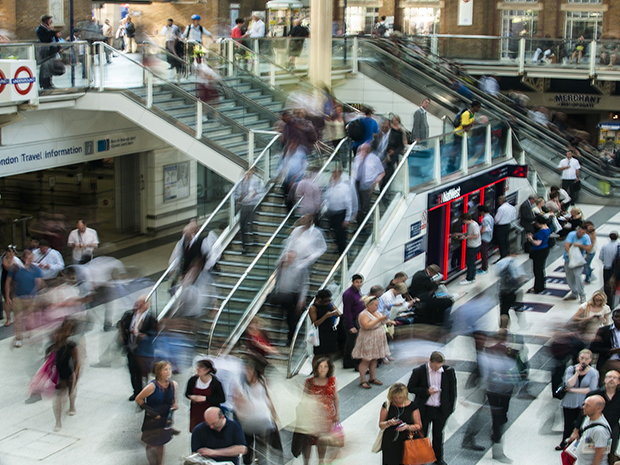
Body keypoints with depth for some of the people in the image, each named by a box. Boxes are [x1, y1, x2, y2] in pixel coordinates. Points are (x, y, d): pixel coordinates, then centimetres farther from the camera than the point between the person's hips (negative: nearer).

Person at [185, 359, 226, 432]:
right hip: (196, 412, 4)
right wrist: (191, 397, -12)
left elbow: (222, 399, -12)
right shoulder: (193, 380, -3)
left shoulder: (215, 383, -13)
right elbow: (187, 393, 13)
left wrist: (205, 398, -20)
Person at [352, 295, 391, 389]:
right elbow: (367, 326, -31)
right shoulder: (364, 315, -17)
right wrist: (379, 319, -29)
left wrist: (387, 321, 2)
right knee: (366, 360, -4)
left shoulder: (376, 313, 10)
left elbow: (382, 322, 23)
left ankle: (372, 378, 22)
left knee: (374, 360, 12)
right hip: (368, 341, -8)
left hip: (377, 341, 8)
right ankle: (362, 380, 1)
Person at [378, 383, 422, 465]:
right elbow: (381, 425, 6)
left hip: (406, 442, -1)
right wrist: (389, 423, -15)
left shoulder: (412, 406, -1)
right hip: (390, 442, 1)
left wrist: (408, 427, -17)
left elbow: (418, 426, 2)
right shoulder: (387, 406, 1)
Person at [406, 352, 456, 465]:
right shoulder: (419, 371, -14)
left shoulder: (448, 371, -9)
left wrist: (450, 408, 2)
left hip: (441, 410, 2)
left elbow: (452, 390, 2)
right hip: (424, 409, -1)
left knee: (438, 434, 17)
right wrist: (426, 391, -20)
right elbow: (410, 388, -7)